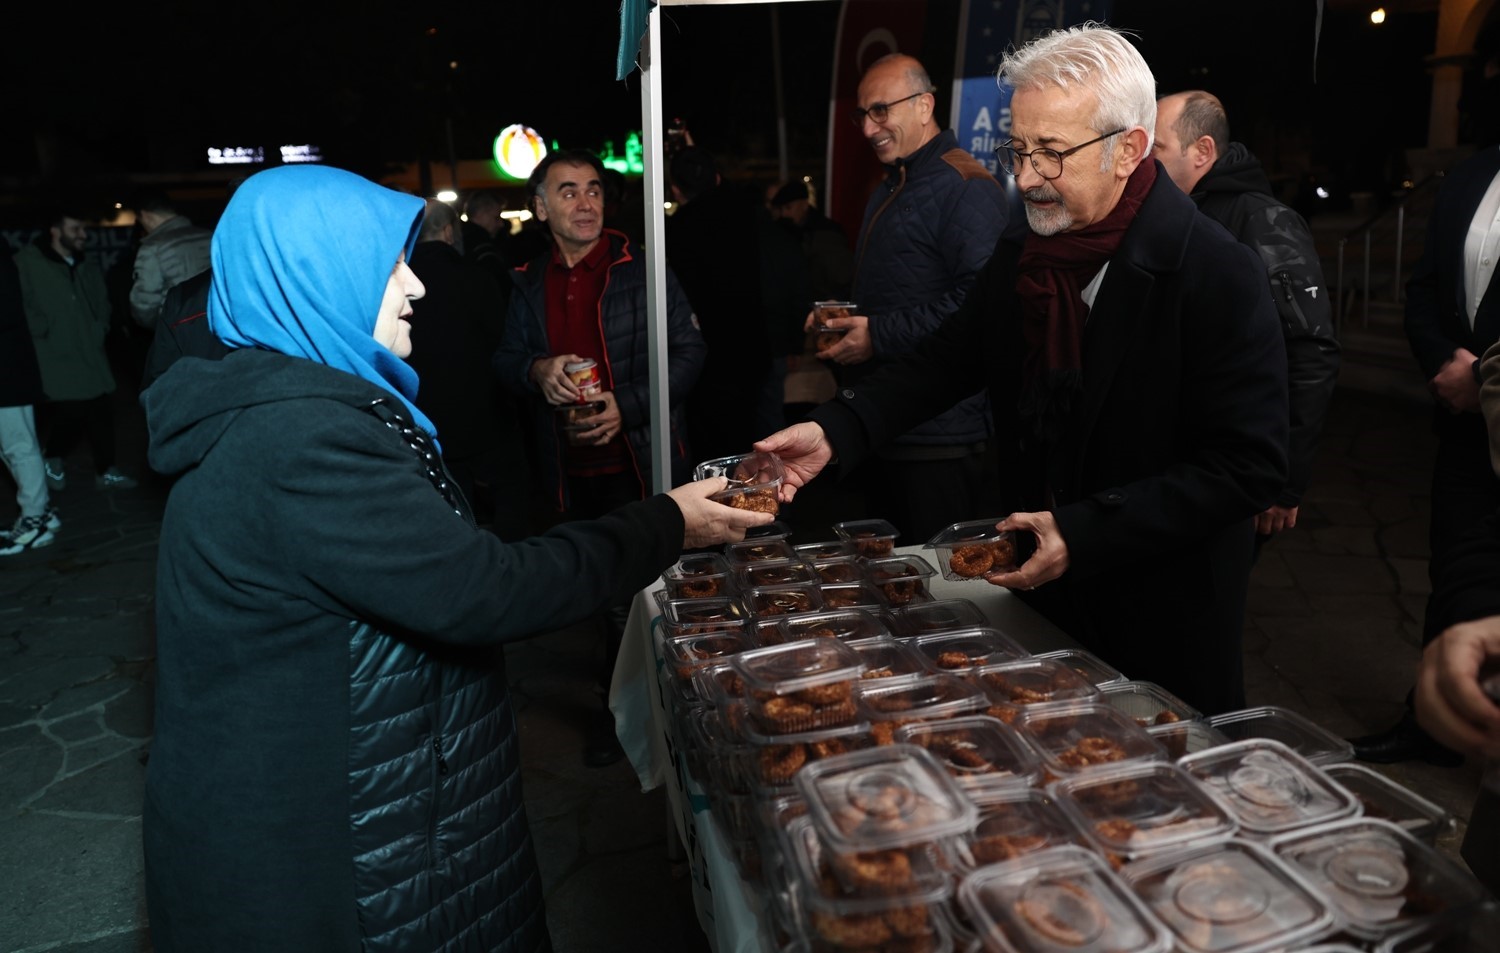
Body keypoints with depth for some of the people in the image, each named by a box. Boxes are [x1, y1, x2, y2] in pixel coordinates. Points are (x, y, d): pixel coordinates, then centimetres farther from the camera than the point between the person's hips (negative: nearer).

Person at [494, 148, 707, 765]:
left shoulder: (641, 269, -4)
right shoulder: (530, 284, 10)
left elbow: (688, 351, -5)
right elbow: (505, 361, 14)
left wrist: (628, 407, -17)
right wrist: (536, 371, -10)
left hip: (639, 464, -4)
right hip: (570, 474, 4)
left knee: (627, 594, 3)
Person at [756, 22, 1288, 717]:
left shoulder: (1220, 275, -20)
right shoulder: (1018, 261, -1)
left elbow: (1249, 465, -20)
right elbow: (949, 357, 7)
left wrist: (1085, 532, -26)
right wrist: (836, 431, -9)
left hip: (1166, 628, -5)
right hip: (1041, 590, 6)